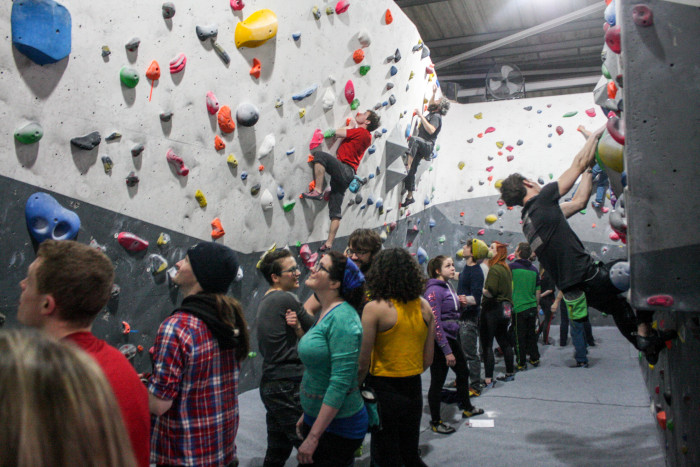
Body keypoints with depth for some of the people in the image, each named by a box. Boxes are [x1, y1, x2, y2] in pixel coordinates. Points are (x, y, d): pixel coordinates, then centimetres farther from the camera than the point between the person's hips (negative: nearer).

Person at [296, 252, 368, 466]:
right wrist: (306, 415, 18)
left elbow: (340, 383, -25)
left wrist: (313, 437, -22)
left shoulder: (342, 317, -22)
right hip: (317, 418, 8)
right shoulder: (324, 314, 6)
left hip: (339, 426, -8)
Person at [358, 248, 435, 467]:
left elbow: (363, 363, -14)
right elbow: (428, 358, 5)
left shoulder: (374, 308, -15)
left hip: (384, 389, -5)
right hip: (414, 390, 5)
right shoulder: (424, 306, 0)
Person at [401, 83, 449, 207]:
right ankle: (410, 197, 11)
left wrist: (421, 116, -25)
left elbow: (431, 130, -27)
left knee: (414, 139, -41)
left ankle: (407, 165, -45)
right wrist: (434, 93, 36)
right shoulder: (432, 114, 20)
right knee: (411, 172, 5)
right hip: (421, 147, 9)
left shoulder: (436, 116, -8)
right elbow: (430, 105, 44)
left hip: (427, 146, -9)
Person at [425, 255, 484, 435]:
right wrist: (446, 351, -23)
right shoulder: (434, 290, -19)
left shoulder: (448, 286, 9)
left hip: (452, 337, 10)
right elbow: (435, 322, -23)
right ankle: (435, 422, 18)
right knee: (438, 381, 2)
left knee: (463, 372, 23)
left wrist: (461, 302, 4)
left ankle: (467, 408, 45)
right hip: (440, 341, -10)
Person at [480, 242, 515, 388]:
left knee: (487, 344, -5)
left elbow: (491, 291, -23)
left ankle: (488, 379, -5)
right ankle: (510, 373, 30)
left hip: (492, 309, -9)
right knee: (504, 341, 19)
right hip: (505, 309, 9)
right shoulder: (506, 268, 12)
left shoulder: (494, 269, -15)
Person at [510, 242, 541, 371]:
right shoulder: (534, 269, 5)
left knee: (519, 337, 3)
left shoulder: (512, 267, -11)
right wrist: (537, 305, 21)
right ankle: (534, 359, 27)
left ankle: (521, 363, 9)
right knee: (531, 334, 17)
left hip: (518, 307, -5)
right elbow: (537, 291, 11)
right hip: (532, 307, 5)